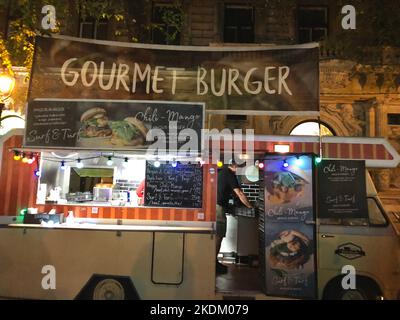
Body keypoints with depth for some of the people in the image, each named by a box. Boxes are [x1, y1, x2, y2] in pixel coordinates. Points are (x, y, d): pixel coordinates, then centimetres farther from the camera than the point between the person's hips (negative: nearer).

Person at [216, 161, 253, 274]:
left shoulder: (220, 171, 18)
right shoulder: (230, 174, -7)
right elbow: (239, 194, -7)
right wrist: (249, 206, 3)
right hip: (218, 207, -9)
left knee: (216, 235, 14)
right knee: (218, 236, -2)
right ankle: (214, 264, 4)